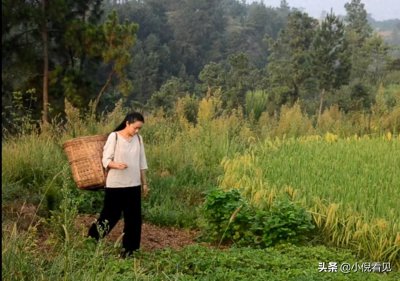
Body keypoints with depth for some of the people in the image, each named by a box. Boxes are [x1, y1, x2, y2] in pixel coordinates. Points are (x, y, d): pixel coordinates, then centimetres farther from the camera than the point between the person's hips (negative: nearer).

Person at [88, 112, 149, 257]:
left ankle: (128, 249, 17)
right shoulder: (114, 136, -9)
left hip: (133, 185, 5)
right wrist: (117, 165, -30)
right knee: (110, 216, 4)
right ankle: (91, 240, 27)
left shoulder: (138, 139, 6)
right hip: (115, 184, -5)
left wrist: (144, 183, 14)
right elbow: (106, 160, -10)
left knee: (133, 218, 5)